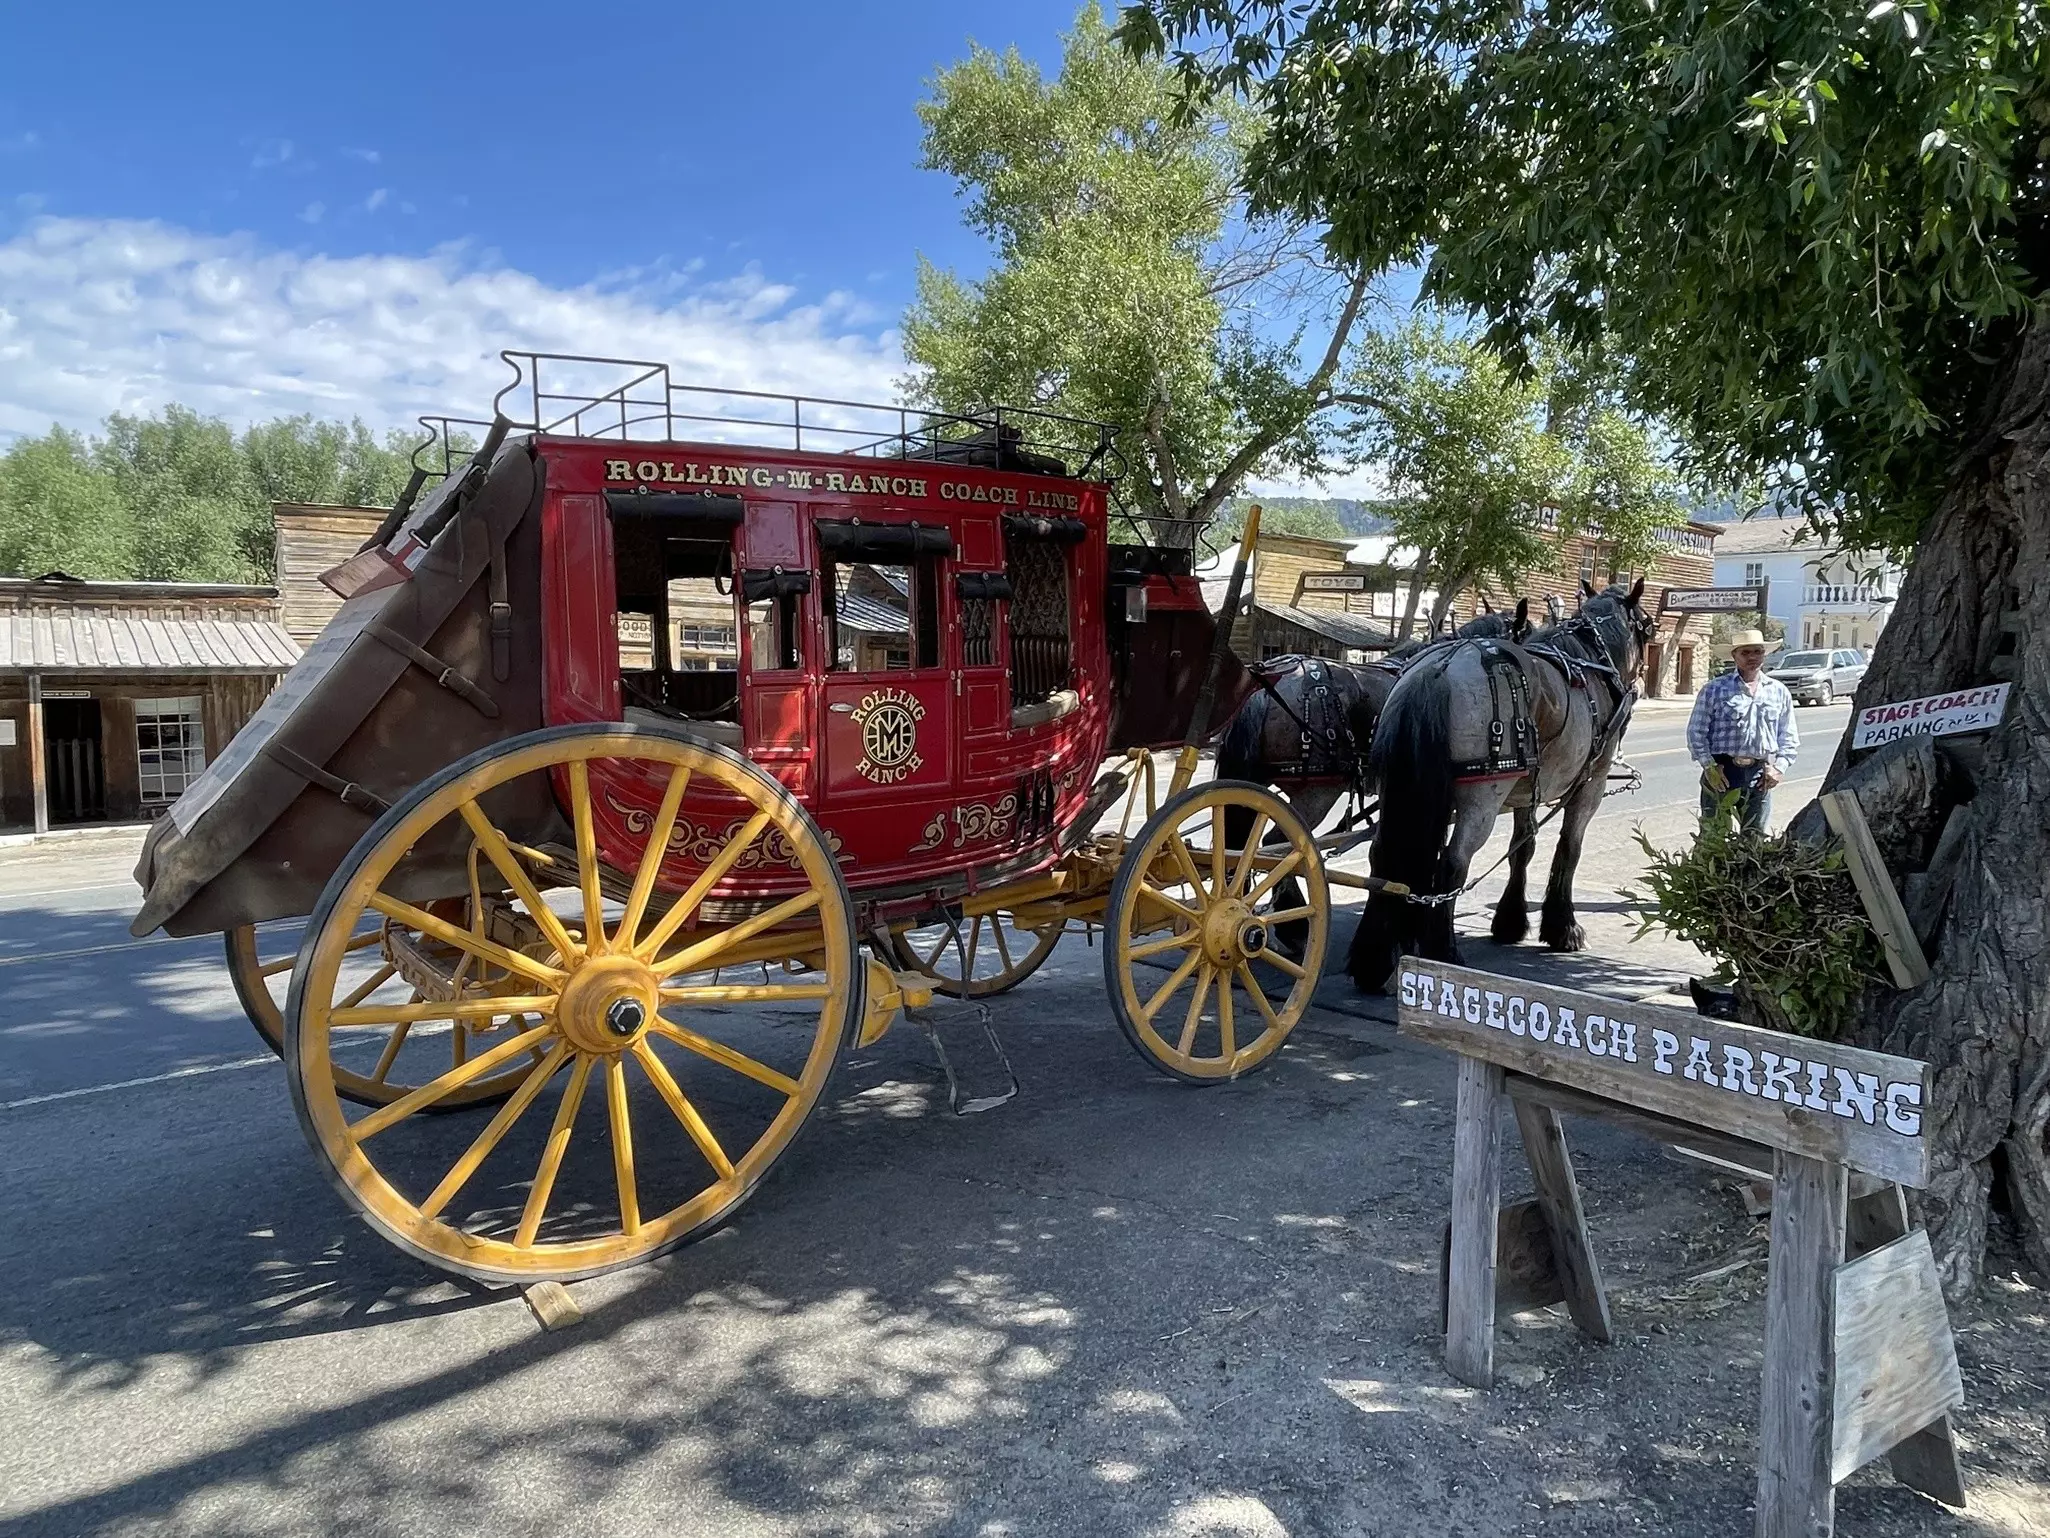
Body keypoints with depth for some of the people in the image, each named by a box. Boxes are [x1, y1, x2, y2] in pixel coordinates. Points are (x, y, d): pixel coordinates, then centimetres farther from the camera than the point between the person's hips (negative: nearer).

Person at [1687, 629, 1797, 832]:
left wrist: (1779, 766, 1)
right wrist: (1709, 766, -8)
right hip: (1721, 771, -3)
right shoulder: (1715, 689, 0)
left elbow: (1789, 737, 15)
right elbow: (1696, 732, 0)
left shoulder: (1779, 692, 11)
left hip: (1760, 776, 3)